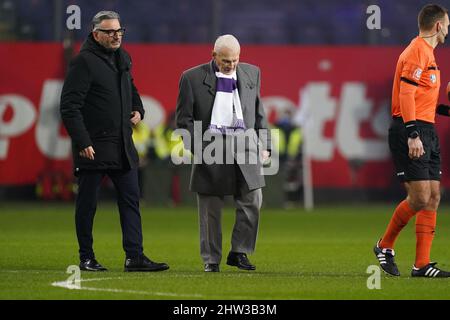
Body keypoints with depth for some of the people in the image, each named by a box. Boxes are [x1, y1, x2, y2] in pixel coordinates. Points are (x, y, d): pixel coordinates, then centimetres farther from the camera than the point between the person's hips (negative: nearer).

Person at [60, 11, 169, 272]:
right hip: (93, 147, -7)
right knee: (87, 203, 2)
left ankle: (135, 256, 1)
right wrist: (82, 142, -21)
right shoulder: (84, 62, -11)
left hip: (123, 146, 7)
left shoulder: (123, 59, 13)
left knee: (131, 200, 2)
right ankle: (87, 258, 11)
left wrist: (138, 109, 12)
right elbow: (69, 106, -15)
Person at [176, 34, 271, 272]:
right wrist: (197, 148, -8)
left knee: (252, 200, -6)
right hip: (211, 144, -3)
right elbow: (185, 119, 2)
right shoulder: (193, 78, 1)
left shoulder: (251, 74, 13)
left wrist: (264, 145, 11)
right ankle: (211, 260, 12)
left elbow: (259, 113, 18)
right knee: (210, 208, 2)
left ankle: (239, 252, 7)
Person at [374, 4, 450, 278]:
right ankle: (385, 247, 7)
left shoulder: (427, 52, 20)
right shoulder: (418, 51, -11)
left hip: (426, 132, 10)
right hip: (412, 132, -10)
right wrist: (413, 134, -24)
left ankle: (422, 265, 5)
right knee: (420, 197, -11)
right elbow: (406, 94, -19)